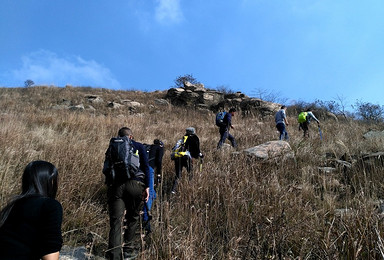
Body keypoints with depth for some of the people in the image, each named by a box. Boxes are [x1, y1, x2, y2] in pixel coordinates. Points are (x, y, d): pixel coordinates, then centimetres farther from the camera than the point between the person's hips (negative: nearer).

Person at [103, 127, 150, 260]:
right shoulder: (139, 146, 15)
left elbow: (105, 170, 15)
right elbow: (146, 167, 4)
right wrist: (147, 187, 3)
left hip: (116, 186, 1)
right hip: (135, 184, -1)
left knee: (116, 221, -1)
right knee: (133, 218, 15)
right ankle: (129, 249, 21)